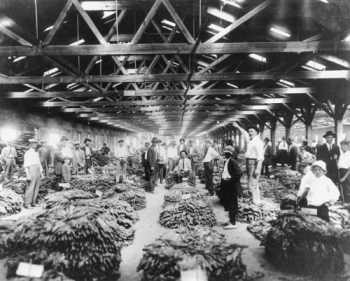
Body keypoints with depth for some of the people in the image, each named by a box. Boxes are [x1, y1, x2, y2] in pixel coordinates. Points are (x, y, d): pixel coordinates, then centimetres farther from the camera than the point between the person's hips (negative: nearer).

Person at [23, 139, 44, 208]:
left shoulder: (37, 153, 21)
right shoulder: (28, 153, -1)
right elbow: (25, 165, -8)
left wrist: (41, 173, 16)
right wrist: (28, 175, -18)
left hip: (37, 171, 7)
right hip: (31, 170, -7)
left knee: (36, 187, 5)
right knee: (30, 187, -11)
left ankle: (33, 203, 10)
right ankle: (27, 204, -6)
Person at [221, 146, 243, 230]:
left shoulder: (232, 161, -18)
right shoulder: (227, 161, 9)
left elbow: (239, 173, -25)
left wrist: (231, 180, -20)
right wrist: (223, 179, 8)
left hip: (232, 187, -9)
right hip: (228, 186, 9)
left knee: (232, 205, -1)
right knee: (228, 204, 17)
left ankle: (233, 223, 8)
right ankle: (231, 220, 30)